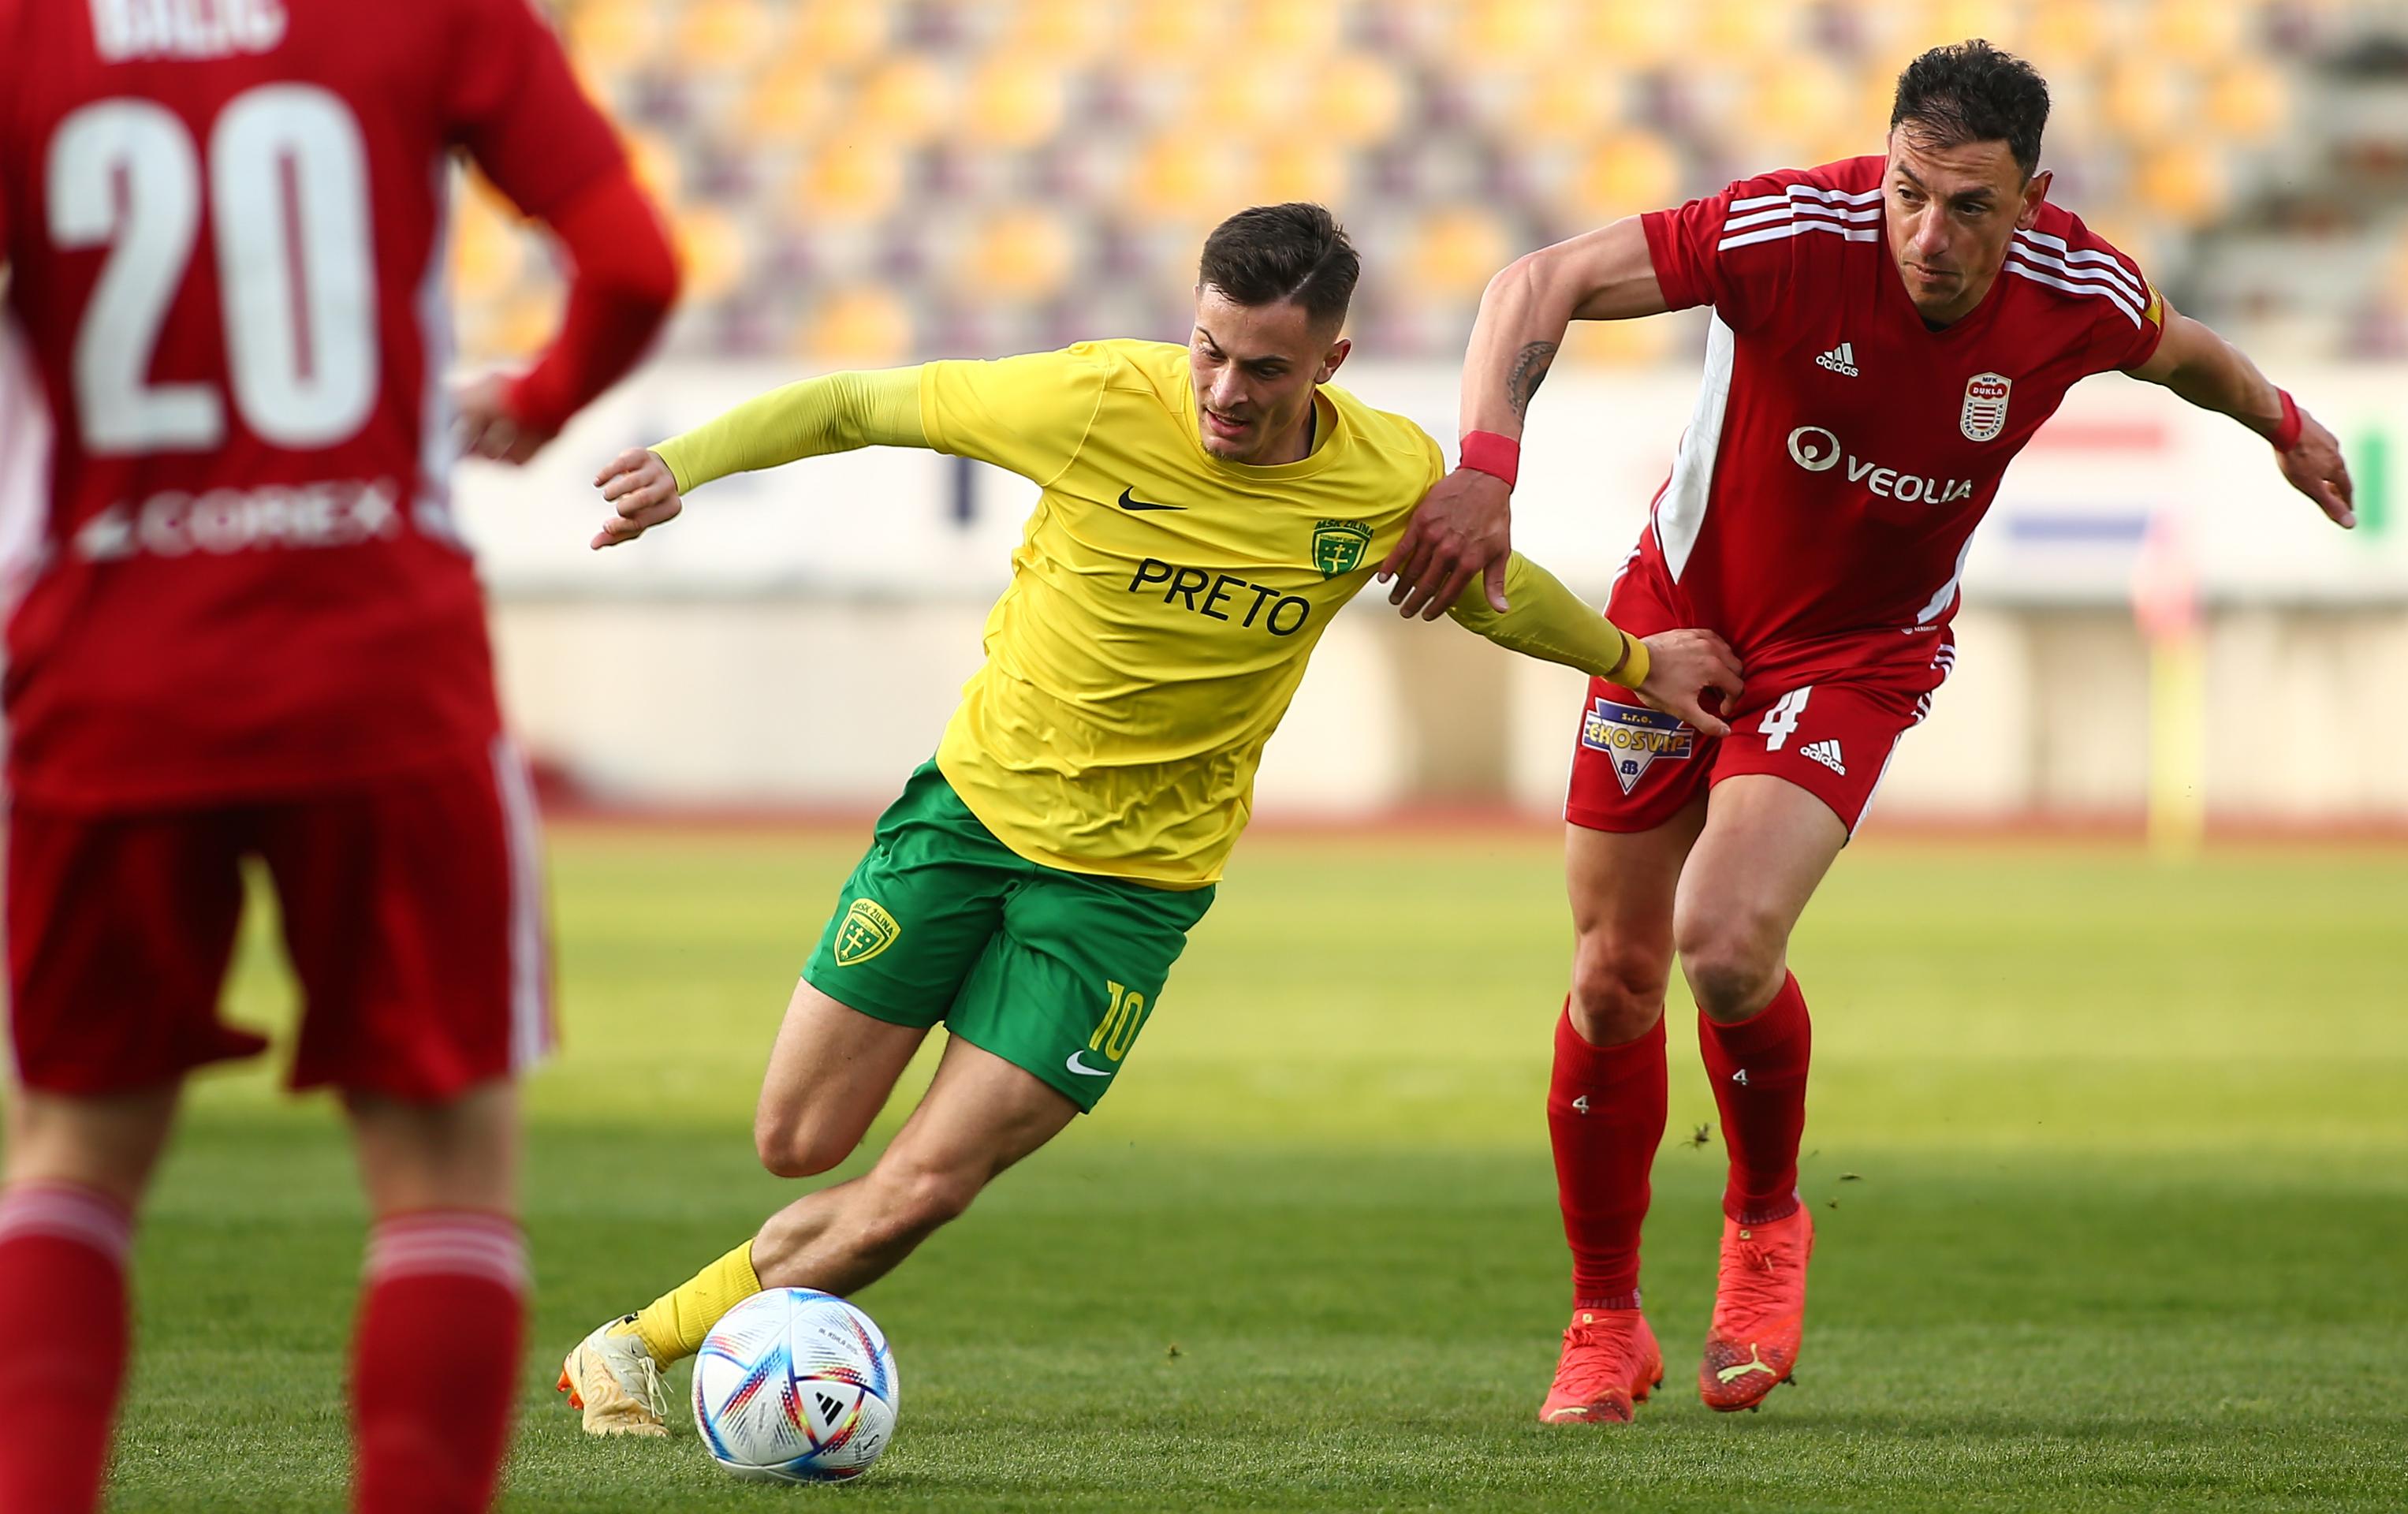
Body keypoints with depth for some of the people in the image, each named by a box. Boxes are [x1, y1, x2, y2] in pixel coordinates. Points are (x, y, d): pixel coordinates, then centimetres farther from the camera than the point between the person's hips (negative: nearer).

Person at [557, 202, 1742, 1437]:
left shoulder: (1391, 480, -12)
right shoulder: (1097, 402, -18)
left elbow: (1495, 595, 12)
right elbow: (854, 406, -8)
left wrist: (1632, 660, 25)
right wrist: (683, 464, -18)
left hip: (1134, 878, 0)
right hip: (972, 802, 0)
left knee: (914, 1197, -10)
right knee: (796, 1145, 1)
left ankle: (645, 1347, 9)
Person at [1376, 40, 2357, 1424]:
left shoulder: (2078, 295, -17)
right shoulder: (1795, 232, -27)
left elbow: (2178, 349, 8)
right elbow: (1543, 285, -25)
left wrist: (2283, 423, 28)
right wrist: (1486, 469, -40)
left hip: (1860, 653, 0)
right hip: (1682, 614, 0)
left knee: (1727, 947, -23)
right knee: (1616, 975, 3)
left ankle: (1767, 1220, 9)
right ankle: (1606, 1323, 25)